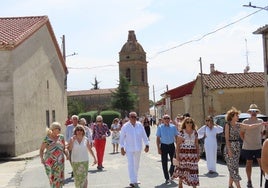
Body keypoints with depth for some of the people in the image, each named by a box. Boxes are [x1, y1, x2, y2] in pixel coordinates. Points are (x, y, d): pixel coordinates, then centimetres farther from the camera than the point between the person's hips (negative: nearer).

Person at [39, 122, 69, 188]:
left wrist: (67, 154, -12)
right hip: (50, 162, -3)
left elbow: (64, 149, 8)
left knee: (59, 179, 6)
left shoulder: (61, 137, 1)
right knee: (53, 179, 1)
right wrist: (42, 158, -20)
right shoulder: (47, 139, -10)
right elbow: (41, 150, -4)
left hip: (60, 162, 3)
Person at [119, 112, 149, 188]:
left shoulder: (140, 125, -3)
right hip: (129, 148, -3)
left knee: (136, 164, 15)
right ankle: (132, 181, -14)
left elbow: (144, 136, 4)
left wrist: (147, 145, 2)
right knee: (131, 164, -12)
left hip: (138, 148, 3)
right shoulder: (125, 126, -9)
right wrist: (122, 148, -7)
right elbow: (122, 138, -4)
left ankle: (135, 179, 30)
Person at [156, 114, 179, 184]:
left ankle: (171, 172, 38)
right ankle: (167, 178, 14)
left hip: (171, 145, 2)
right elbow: (158, 138, 0)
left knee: (174, 161, 7)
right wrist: (158, 148, -5)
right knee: (164, 163, 2)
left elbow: (176, 137, 7)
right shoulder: (160, 127, -2)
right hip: (164, 146, -1)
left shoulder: (173, 127, 2)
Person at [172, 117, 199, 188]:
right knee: (182, 169, 4)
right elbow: (178, 144, -3)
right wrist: (177, 155, -9)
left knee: (193, 169, 0)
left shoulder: (195, 132, 6)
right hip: (183, 153, -2)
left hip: (193, 154, 2)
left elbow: (197, 145, 10)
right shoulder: (181, 132, -3)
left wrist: (198, 155, 6)